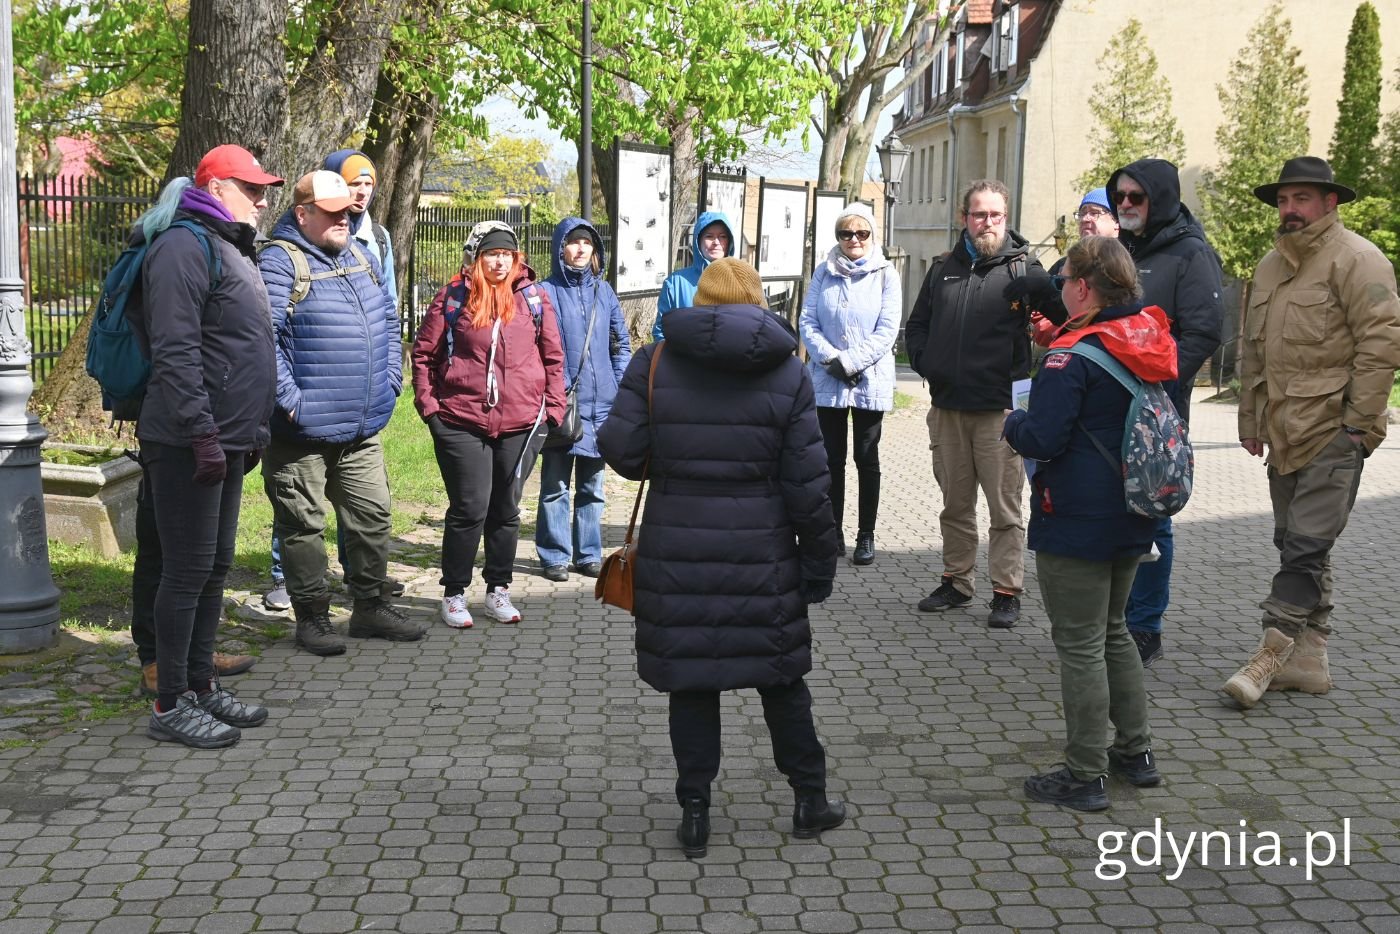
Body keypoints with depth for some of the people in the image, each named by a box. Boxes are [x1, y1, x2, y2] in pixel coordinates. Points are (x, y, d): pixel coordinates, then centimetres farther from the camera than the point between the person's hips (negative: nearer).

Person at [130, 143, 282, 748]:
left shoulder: (231, 248, 19)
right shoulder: (184, 245, -13)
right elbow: (174, 353, -21)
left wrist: (251, 430, 21)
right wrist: (203, 435, -23)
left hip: (226, 442, 10)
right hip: (189, 445, -10)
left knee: (215, 567, 14)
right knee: (187, 571, -4)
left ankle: (201, 685, 24)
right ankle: (170, 705, 4)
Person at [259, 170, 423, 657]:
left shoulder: (360, 258, 13)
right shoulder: (280, 262, -12)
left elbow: (388, 320, 23)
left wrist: (390, 379, 14)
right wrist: (290, 398, -21)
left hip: (362, 430, 7)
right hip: (302, 433, -7)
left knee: (373, 516, 13)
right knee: (304, 525, 4)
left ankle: (371, 607, 27)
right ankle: (312, 617, 17)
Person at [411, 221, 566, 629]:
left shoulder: (533, 297, 6)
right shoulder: (453, 298, 0)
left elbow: (553, 357, 10)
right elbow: (423, 354, 4)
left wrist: (554, 408, 4)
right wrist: (428, 405, -2)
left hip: (521, 425, 3)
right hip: (462, 423, -2)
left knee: (506, 510, 12)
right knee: (468, 510, -2)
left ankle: (498, 590, 25)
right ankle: (454, 594, 13)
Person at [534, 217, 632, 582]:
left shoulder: (603, 291, 10)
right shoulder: (546, 292, -4)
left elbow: (621, 343, 15)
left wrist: (620, 387, 7)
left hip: (601, 403, 5)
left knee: (592, 484, 12)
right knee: (556, 485, 1)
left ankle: (588, 553, 21)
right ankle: (554, 555, 10)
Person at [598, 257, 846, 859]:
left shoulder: (653, 364, -2)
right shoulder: (788, 375, -1)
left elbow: (621, 450, -8)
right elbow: (806, 484, -3)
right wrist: (820, 561, 5)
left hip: (677, 552, 0)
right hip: (762, 555, 1)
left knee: (689, 681, 9)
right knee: (780, 676, 15)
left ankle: (695, 814, 15)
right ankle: (809, 799, 26)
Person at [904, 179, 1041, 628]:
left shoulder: (1023, 268, -1)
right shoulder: (943, 269, 14)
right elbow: (916, 325, 21)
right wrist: (925, 363, 6)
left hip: (1000, 409, -4)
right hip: (947, 407, 5)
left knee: (1005, 507, 0)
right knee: (955, 504, 14)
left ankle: (1007, 591, 7)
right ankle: (957, 581, 25)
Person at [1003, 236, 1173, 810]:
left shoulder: (1072, 358, -19)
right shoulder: (1151, 343, 5)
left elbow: (1042, 439, -23)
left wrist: (1014, 423, -1)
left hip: (1076, 525, -8)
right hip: (1131, 521, 8)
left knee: (1080, 645, 0)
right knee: (1113, 632, 22)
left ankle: (1085, 775, 8)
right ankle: (1136, 751, 30)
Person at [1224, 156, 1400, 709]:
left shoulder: (1356, 259, -7)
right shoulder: (1270, 266, 17)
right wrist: (1250, 420, 18)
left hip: (1333, 432, -8)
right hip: (1283, 434, 8)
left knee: (1306, 545, -9)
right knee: (1297, 544, 11)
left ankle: (1274, 651, -4)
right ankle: (1309, 659, 19)